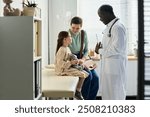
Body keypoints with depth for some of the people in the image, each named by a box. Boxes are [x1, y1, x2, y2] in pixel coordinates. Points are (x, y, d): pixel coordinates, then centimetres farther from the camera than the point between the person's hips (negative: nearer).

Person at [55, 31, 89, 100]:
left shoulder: (67, 48, 12)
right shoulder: (62, 50, -19)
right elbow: (60, 63, -26)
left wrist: (74, 61, 6)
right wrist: (71, 62, -24)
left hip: (68, 68, 10)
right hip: (63, 70, -10)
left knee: (85, 73, 5)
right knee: (82, 74, -15)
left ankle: (78, 91, 8)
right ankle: (77, 92, -3)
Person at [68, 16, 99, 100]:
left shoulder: (83, 34, 3)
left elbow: (86, 50, 8)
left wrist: (83, 59, -13)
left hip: (82, 59, 5)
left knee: (95, 78, -16)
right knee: (88, 75, -28)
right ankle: (83, 99, -14)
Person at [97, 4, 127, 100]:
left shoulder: (118, 27, -18)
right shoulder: (110, 26, 11)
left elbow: (117, 48, -23)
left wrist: (102, 51, -14)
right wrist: (102, 46, 5)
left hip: (115, 65, -9)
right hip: (108, 65, 9)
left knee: (116, 92, 2)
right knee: (107, 91, 17)